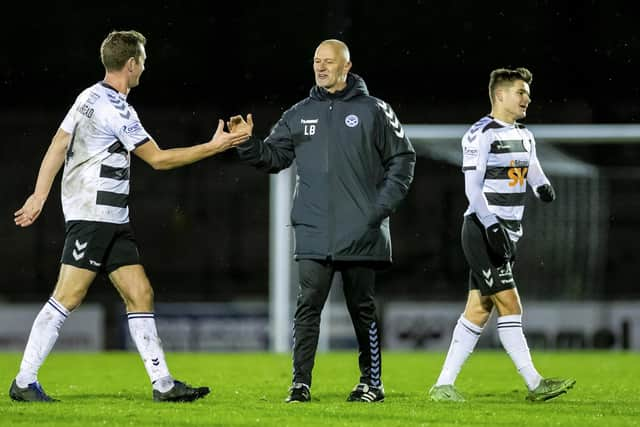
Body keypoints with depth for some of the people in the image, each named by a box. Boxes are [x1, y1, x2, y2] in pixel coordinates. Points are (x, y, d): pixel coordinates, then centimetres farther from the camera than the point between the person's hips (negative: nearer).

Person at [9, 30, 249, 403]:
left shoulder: (90, 98, 12)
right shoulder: (115, 109, -16)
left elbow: (57, 146, 12)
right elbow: (159, 159, -11)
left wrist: (40, 195, 13)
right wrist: (214, 147, -5)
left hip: (113, 219, 10)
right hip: (91, 215, -10)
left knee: (140, 294, 4)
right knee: (68, 297, -10)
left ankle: (163, 384, 1)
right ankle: (24, 382, -6)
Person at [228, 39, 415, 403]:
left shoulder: (373, 111, 1)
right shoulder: (299, 115, 10)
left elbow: (402, 159, 3)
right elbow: (273, 157, 12)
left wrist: (382, 206, -6)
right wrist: (248, 144, -8)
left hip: (361, 233, -2)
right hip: (313, 234, 2)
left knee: (362, 307, 6)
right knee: (308, 307, -5)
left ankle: (372, 382, 15)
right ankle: (301, 383, -5)